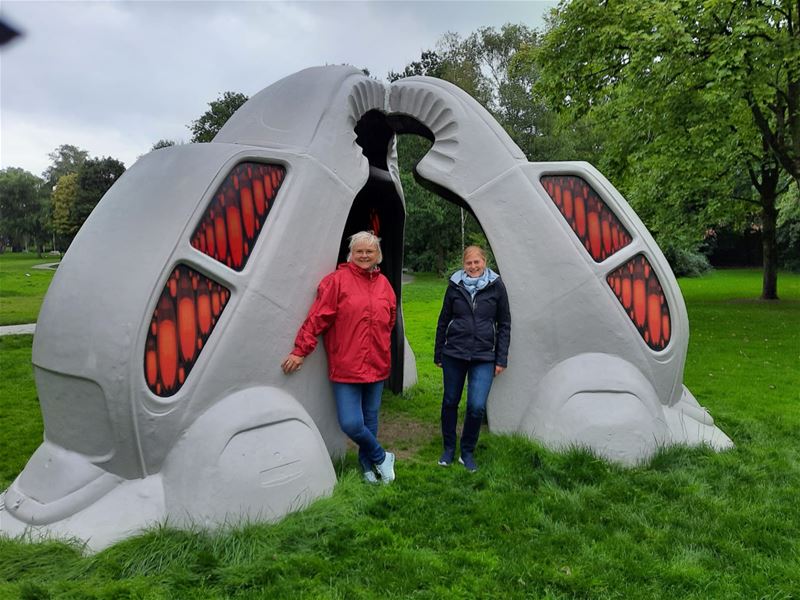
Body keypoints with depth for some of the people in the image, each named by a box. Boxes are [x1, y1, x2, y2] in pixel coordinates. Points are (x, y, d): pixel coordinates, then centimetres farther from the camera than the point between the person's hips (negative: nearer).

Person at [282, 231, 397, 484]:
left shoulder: (383, 284, 10)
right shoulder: (337, 280, -6)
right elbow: (317, 318, -9)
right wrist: (300, 350, -10)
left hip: (376, 366, 4)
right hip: (345, 367, -4)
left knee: (370, 420, 14)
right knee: (351, 423, -8)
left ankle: (368, 466, 35)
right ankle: (382, 458, 18)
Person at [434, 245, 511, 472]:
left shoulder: (496, 286, -1)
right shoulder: (455, 285, 2)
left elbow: (504, 325, 4)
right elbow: (444, 321, 9)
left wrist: (501, 359, 1)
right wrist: (438, 354, 10)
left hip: (484, 357, -1)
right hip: (454, 353, 2)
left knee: (477, 407, -9)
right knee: (450, 402, 10)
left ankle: (467, 452, 14)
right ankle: (449, 449, 31)